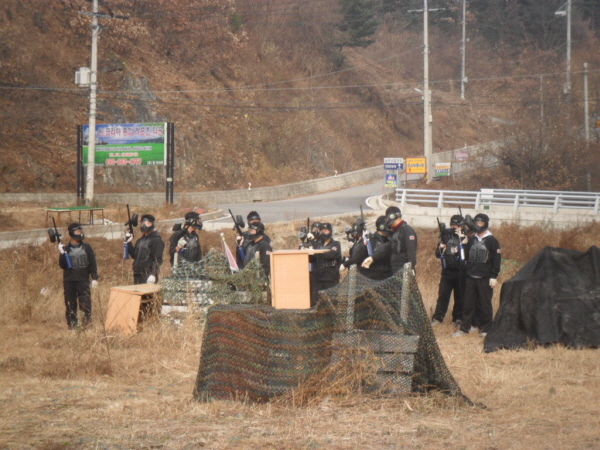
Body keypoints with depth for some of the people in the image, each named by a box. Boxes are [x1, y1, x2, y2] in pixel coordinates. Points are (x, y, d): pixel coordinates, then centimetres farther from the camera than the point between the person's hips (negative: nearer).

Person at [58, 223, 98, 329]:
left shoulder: (86, 247, 7)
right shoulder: (66, 249, 7)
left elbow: (92, 263, 7)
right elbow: (62, 265, 1)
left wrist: (94, 278, -1)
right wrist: (62, 254, -13)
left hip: (83, 280, -1)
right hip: (69, 281, 1)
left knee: (85, 302, -12)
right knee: (71, 304, 3)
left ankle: (87, 320, -3)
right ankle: (72, 323, 10)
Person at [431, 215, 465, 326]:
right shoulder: (446, 236, 9)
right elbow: (437, 254, 11)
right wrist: (440, 249, -11)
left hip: (460, 272, -2)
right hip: (447, 271, 2)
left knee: (460, 297, 6)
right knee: (443, 295, 1)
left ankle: (458, 318, 16)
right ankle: (437, 318, 3)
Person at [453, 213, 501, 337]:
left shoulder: (492, 240, -2)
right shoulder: (471, 239, 13)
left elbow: (497, 259, -4)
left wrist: (494, 277, -10)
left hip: (485, 279, -5)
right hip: (470, 277, 5)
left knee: (484, 304, 0)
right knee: (468, 303, 5)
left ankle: (485, 329, 7)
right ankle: (464, 328, 8)